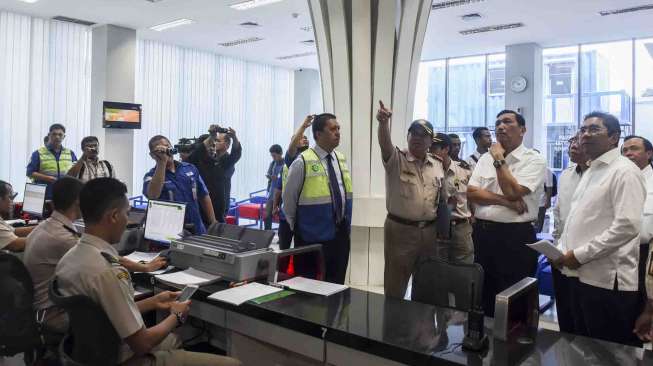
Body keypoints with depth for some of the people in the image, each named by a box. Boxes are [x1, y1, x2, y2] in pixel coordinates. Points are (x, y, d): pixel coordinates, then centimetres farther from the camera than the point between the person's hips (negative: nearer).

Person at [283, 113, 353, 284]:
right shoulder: (302, 162, -13)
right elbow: (289, 199, -4)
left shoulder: (342, 160, 6)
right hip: (312, 238, -5)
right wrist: (297, 227, 5)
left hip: (341, 235, 6)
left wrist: (345, 225, 14)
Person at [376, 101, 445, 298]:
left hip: (429, 231, 5)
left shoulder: (437, 165, 10)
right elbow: (385, 143, -28)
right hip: (400, 229, -5)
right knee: (395, 286, 5)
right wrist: (384, 122, -47)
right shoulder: (396, 159, -6)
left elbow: (441, 198, 18)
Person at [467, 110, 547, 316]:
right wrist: (504, 201, -13)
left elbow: (513, 192, -18)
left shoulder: (534, 160, -5)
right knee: (482, 293, 17)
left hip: (515, 236, -5)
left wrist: (499, 159, -10)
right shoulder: (486, 158, 11)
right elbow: (471, 192, 0)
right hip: (482, 233, 5)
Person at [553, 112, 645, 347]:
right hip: (583, 276, 9)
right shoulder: (590, 172, 17)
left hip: (608, 281, -9)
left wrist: (580, 254, -19)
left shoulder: (624, 171, -11)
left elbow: (627, 226, -21)